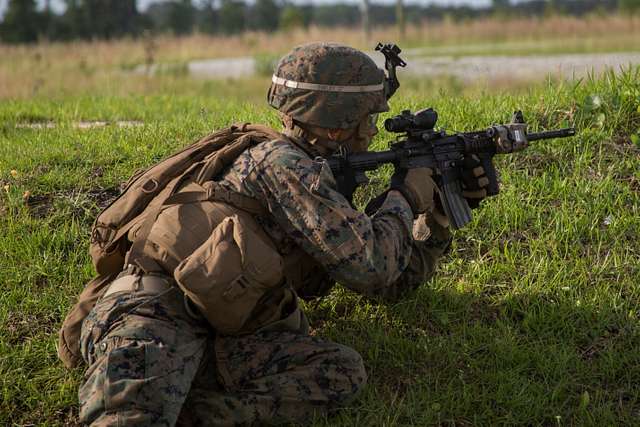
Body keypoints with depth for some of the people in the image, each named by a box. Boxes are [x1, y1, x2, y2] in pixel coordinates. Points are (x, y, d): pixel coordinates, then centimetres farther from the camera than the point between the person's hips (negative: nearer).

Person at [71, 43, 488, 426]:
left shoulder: (325, 180, 22)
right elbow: (371, 267, -15)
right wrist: (404, 199, 3)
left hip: (219, 338, 10)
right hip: (153, 313, -10)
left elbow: (394, 281, 31)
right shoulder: (281, 162, -8)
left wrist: (441, 209, 26)